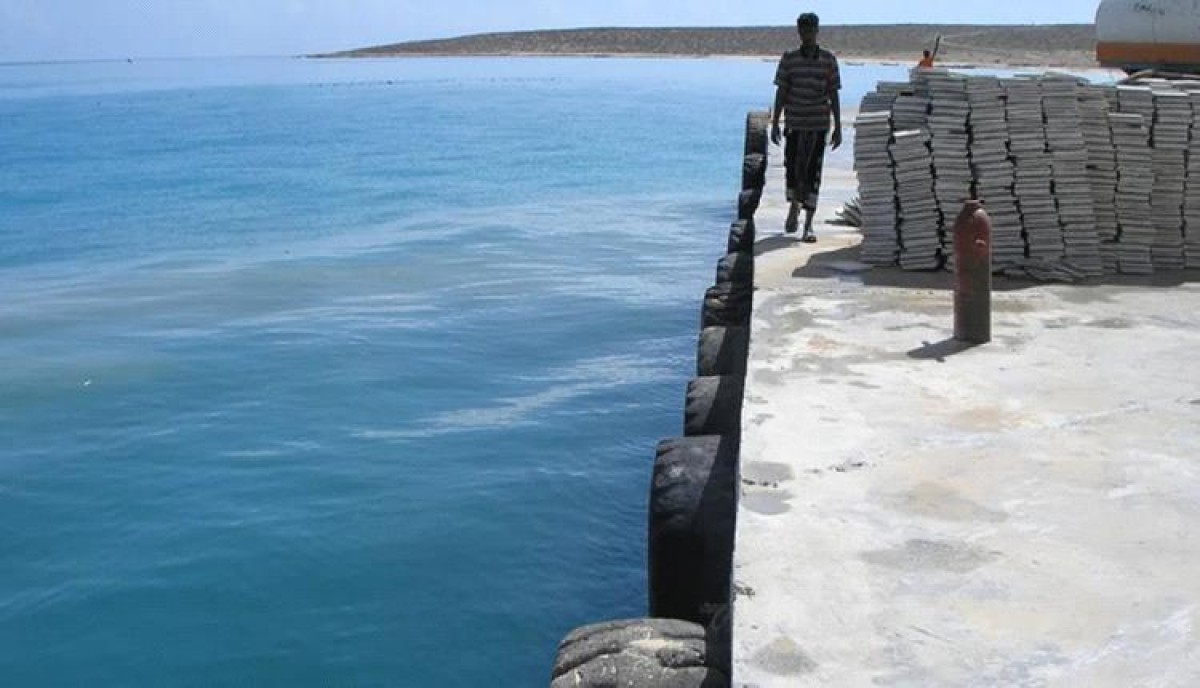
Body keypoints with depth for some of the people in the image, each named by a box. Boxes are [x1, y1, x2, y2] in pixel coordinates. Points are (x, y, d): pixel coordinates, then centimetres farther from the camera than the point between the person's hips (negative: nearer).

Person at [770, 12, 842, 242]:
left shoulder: (829, 60, 1)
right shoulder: (788, 59, 1)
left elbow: (834, 95, 3)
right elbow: (781, 93, 2)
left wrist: (838, 127, 1)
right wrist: (775, 124, -2)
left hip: (819, 124, 0)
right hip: (794, 124, 0)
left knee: (813, 173, -1)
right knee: (793, 168, 1)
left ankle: (808, 225, 3)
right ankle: (794, 207, 30)